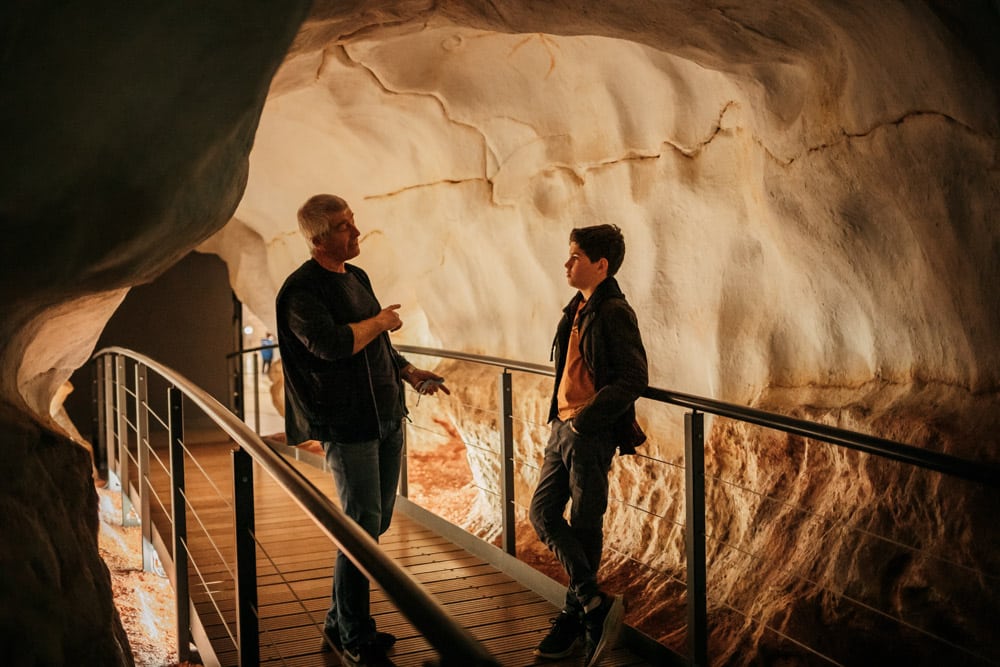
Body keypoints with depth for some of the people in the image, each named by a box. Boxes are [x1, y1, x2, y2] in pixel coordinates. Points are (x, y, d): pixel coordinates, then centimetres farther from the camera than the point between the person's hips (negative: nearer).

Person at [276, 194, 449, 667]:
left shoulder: (357, 277, 14)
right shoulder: (301, 290, -13)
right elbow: (332, 344, -27)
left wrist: (409, 372, 10)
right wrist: (380, 321, -12)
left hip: (386, 416, 9)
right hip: (346, 424, -8)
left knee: (377, 521, 13)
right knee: (362, 527, -6)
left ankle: (341, 623, 27)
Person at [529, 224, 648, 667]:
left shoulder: (614, 314, -15)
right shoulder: (578, 309, 12)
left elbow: (634, 380, -19)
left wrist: (587, 419, -19)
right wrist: (562, 418, 13)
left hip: (592, 435, -9)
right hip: (563, 428, 9)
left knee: (584, 525, 2)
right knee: (542, 511, 5)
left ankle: (576, 614, 17)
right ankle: (594, 602, 7)